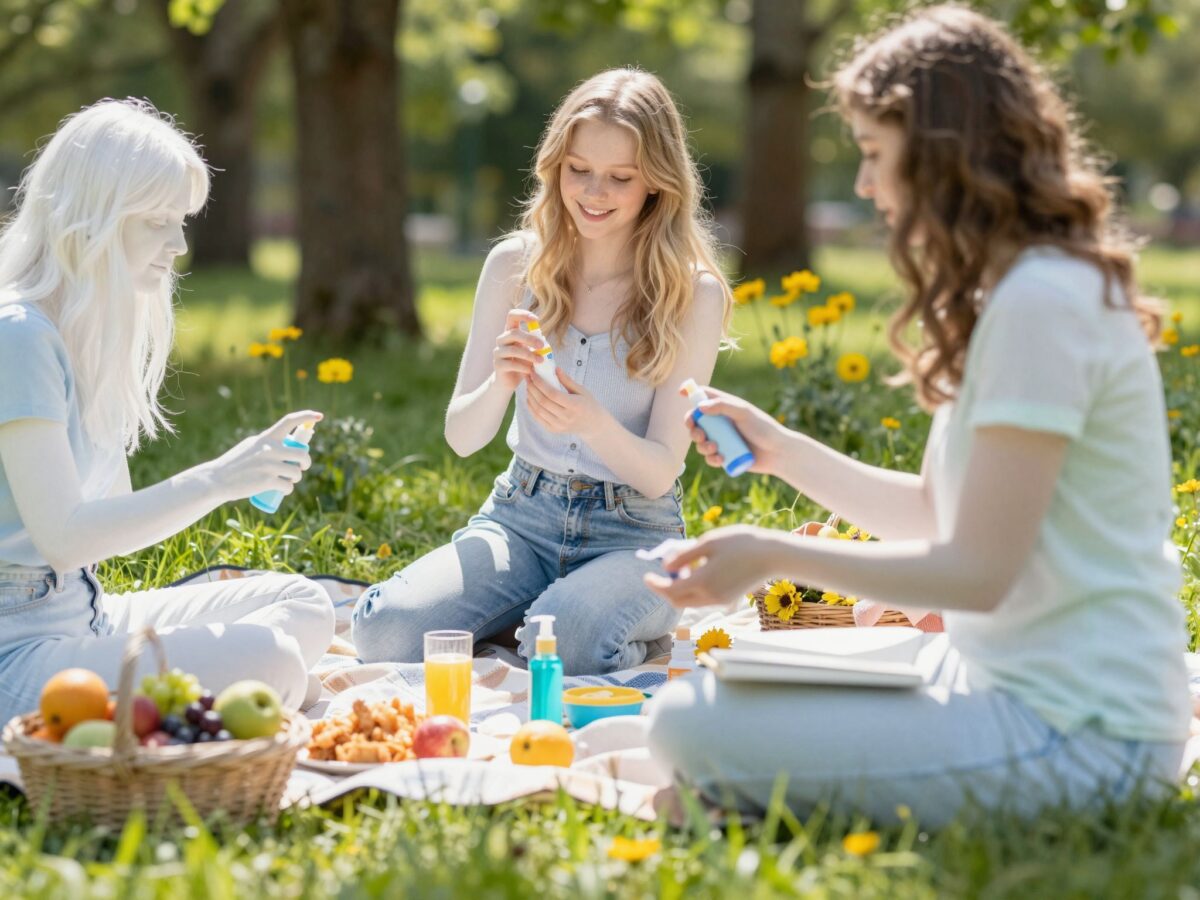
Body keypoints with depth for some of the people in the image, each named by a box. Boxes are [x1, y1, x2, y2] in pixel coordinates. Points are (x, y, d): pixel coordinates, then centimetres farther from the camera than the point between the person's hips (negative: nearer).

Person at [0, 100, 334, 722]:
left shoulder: (96, 334, 13)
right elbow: (62, 536, -22)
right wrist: (215, 482, -23)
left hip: (86, 615, 10)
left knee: (303, 606, 7)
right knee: (264, 662, -25)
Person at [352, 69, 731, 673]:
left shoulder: (694, 293, -7)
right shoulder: (516, 263, 0)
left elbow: (660, 473, -9)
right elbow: (461, 437, 1)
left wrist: (593, 424, -31)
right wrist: (498, 385, -22)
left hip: (632, 533, -3)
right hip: (519, 519, 3)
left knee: (564, 641, -35)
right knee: (385, 629, -24)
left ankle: (645, 637, -1)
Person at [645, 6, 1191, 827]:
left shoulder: (1041, 304, -19)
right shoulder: (1020, 290, 14)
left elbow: (977, 570, -20)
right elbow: (935, 513, 18)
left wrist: (777, 556, -17)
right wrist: (780, 449, 17)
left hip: (1076, 733, -10)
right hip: (1017, 680, 10)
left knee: (695, 727, -19)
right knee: (691, 706, 16)